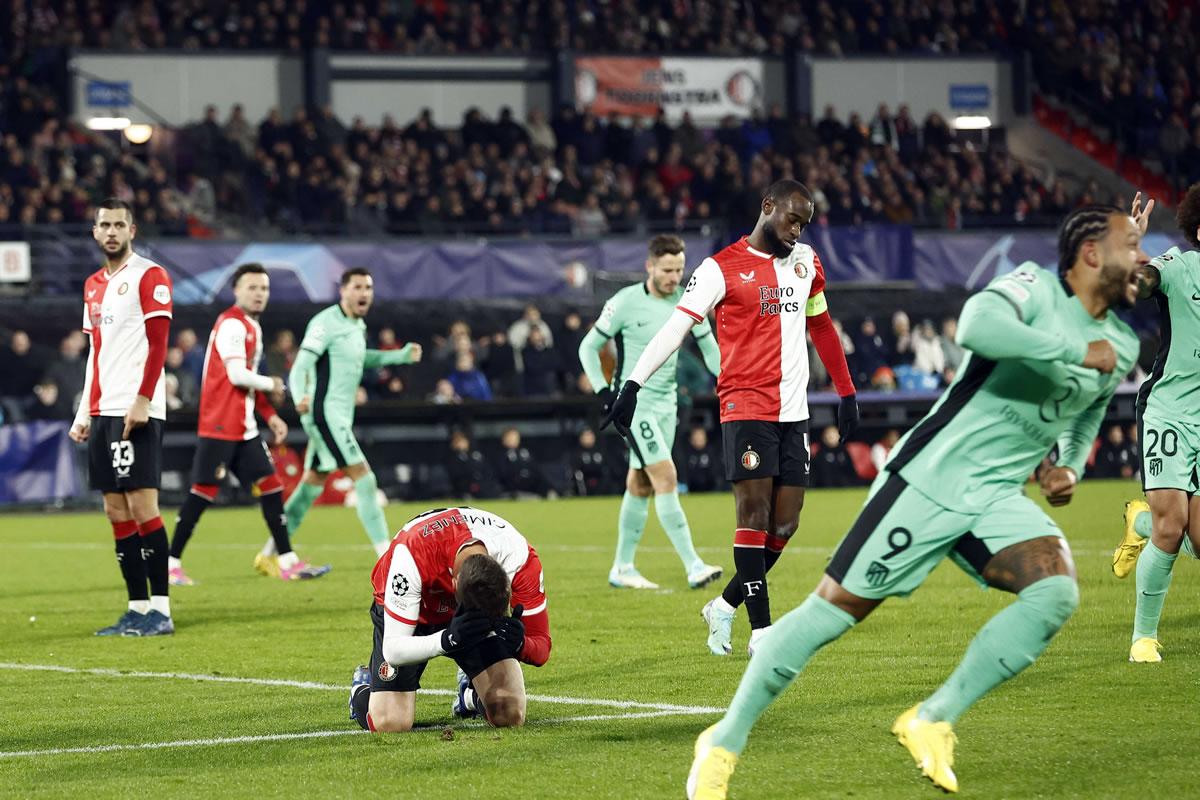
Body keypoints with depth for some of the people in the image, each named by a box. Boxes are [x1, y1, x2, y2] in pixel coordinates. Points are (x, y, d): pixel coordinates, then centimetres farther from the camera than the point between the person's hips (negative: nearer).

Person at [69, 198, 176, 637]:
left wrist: (142, 400, -20)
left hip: (136, 411, -8)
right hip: (102, 413, 8)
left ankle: (161, 609, -7)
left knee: (141, 506, -10)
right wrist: (84, 412, 17)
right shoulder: (93, 285, 19)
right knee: (116, 511, 6)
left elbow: (158, 342, -12)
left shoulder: (149, 276, -5)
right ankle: (138, 608, 8)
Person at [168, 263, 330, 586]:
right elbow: (238, 375, -21)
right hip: (220, 425, -9)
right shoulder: (232, 324, -12)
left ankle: (287, 561, 7)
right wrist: (272, 384, -5)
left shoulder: (252, 327, 18)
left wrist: (270, 416, 19)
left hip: (244, 427, 9)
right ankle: (171, 563, 0)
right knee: (203, 491, -7)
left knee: (270, 485, 5)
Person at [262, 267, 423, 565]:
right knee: (363, 477, -13)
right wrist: (300, 397, -42)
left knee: (312, 484, 14)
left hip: (340, 417, 10)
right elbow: (301, 366, -22)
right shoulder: (326, 323, -15)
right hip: (325, 413, -10)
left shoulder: (357, 325, 13)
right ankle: (387, 555, -12)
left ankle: (269, 555, 22)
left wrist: (401, 355, 25)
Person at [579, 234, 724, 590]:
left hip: (666, 403, 6)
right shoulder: (626, 302, -12)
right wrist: (604, 393, -10)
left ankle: (622, 568, 20)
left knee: (640, 485, 11)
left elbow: (709, 347, 15)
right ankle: (693, 566, -20)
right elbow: (588, 347, -3)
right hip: (634, 403, -6)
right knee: (667, 479, -15)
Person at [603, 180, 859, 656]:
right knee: (754, 513, -11)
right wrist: (634, 384, -18)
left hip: (794, 411, 6)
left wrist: (847, 393, 25)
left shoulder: (806, 261, 14)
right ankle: (761, 631, -9)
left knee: (784, 525, 2)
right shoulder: (722, 269, -4)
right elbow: (676, 327, -9)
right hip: (745, 407, -6)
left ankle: (725, 608, 19)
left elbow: (822, 327, 25)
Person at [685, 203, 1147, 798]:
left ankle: (932, 722, -9)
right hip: (930, 479, -6)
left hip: (998, 498, 6)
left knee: (1057, 592, -21)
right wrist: (1076, 351, -29)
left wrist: (1070, 467, 9)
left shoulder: (1121, 346, 9)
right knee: (835, 608, -4)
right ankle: (723, 743, 11)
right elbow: (976, 325, -37)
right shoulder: (1034, 287, -13)